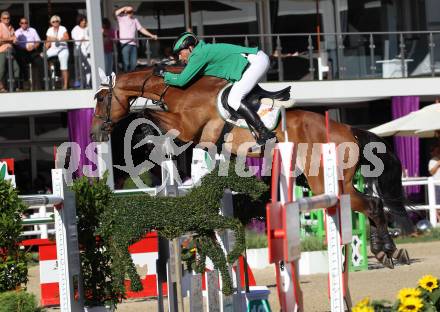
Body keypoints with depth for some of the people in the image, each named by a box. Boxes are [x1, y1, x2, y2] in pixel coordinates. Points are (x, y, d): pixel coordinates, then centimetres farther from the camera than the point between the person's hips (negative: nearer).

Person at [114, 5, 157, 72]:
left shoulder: (135, 20, 19)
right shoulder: (122, 18, 3)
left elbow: (141, 29, 20)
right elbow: (116, 13, -16)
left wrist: (151, 35, 14)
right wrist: (125, 8, -5)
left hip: (133, 44, 5)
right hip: (125, 43, -5)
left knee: (133, 63, 4)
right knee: (126, 63, -7)